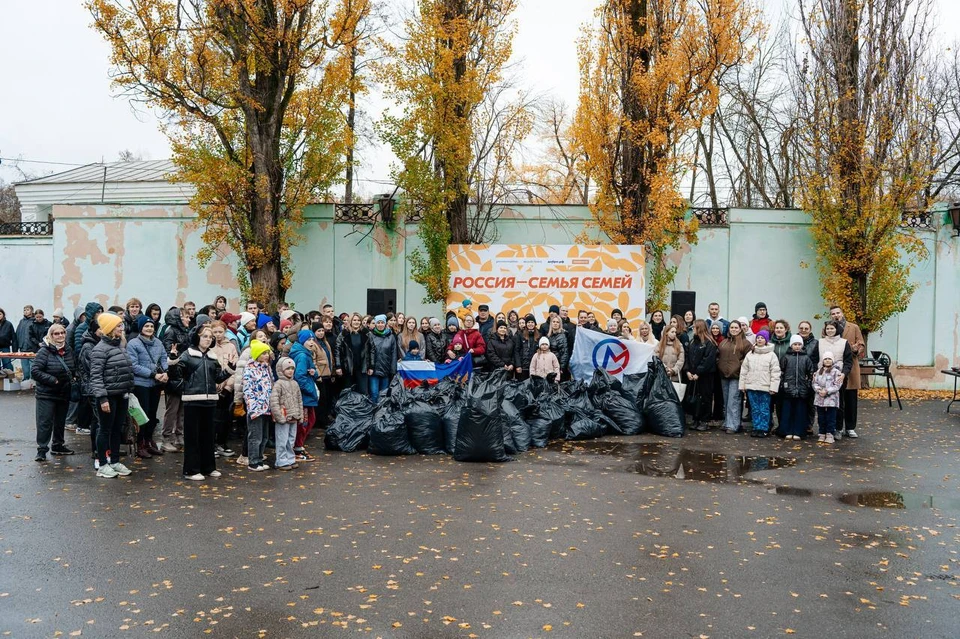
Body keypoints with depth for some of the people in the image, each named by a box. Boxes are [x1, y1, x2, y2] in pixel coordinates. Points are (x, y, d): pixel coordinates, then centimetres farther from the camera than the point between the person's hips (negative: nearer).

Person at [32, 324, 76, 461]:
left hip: (64, 393, 7)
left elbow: (73, 369, 24)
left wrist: (72, 377, 5)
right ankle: (42, 450, 2)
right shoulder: (44, 351, -13)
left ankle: (58, 445, 29)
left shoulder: (68, 351, 8)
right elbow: (36, 371, -18)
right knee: (45, 422, -5)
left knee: (60, 422, 16)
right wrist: (53, 380, -21)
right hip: (47, 394, -6)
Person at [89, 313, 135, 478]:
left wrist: (129, 391, 16)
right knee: (105, 430, 2)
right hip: (108, 396, -8)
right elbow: (96, 376, -18)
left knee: (118, 430, 14)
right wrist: (102, 398, -23)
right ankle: (102, 465, 12)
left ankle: (115, 461, 24)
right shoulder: (100, 349, -13)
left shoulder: (120, 347, 12)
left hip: (122, 396, 8)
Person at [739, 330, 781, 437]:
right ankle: (756, 428, 19)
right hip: (751, 386, 4)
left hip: (765, 387, -4)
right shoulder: (750, 354, 8)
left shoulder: (771, 355, -3)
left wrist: (773, 387, -11)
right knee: (755, 409, 10)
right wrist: (742, 384, 7)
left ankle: (764, 429, 13)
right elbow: (744, 370, 10)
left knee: (764, 410, 3)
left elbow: (775, 372, -6)